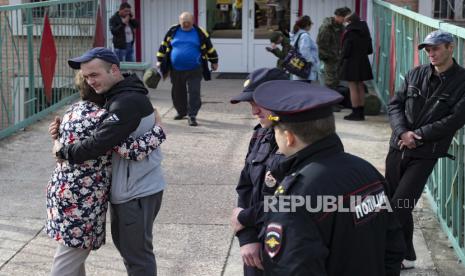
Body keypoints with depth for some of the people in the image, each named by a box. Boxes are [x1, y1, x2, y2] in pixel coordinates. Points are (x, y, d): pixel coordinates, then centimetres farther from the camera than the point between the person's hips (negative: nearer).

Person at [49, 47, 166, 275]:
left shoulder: (129, 102, -25)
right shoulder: (117, 96, 7)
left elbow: (99, 143, -29)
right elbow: (97, 128, 16)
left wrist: (63, 152, -14)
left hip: (138, 191, -10)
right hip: (126, 187, 10)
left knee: (136, 252, 0)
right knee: (124, 243, 23)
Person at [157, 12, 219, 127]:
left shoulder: (200, 33, -1)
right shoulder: (173, 31, 2)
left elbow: (209, 48, 9)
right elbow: (164, 46, 12)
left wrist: (214, 62, 16)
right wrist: (160, 60, 12)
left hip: (194, 71, -2)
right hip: (176, 70, 3)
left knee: (194, 93, -9)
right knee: (177, 93, 14)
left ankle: (192, 116, -5)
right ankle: (181, 112, 35)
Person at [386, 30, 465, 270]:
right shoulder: (416, 74, 7)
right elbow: (395, 104, 5)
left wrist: (418, 135, -16)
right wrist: (403, 132, -13)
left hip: (425, 155, -5)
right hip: (398, 148, 5)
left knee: (400, 205, -11)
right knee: (388, 201, 10)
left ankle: (405, 257, 7)